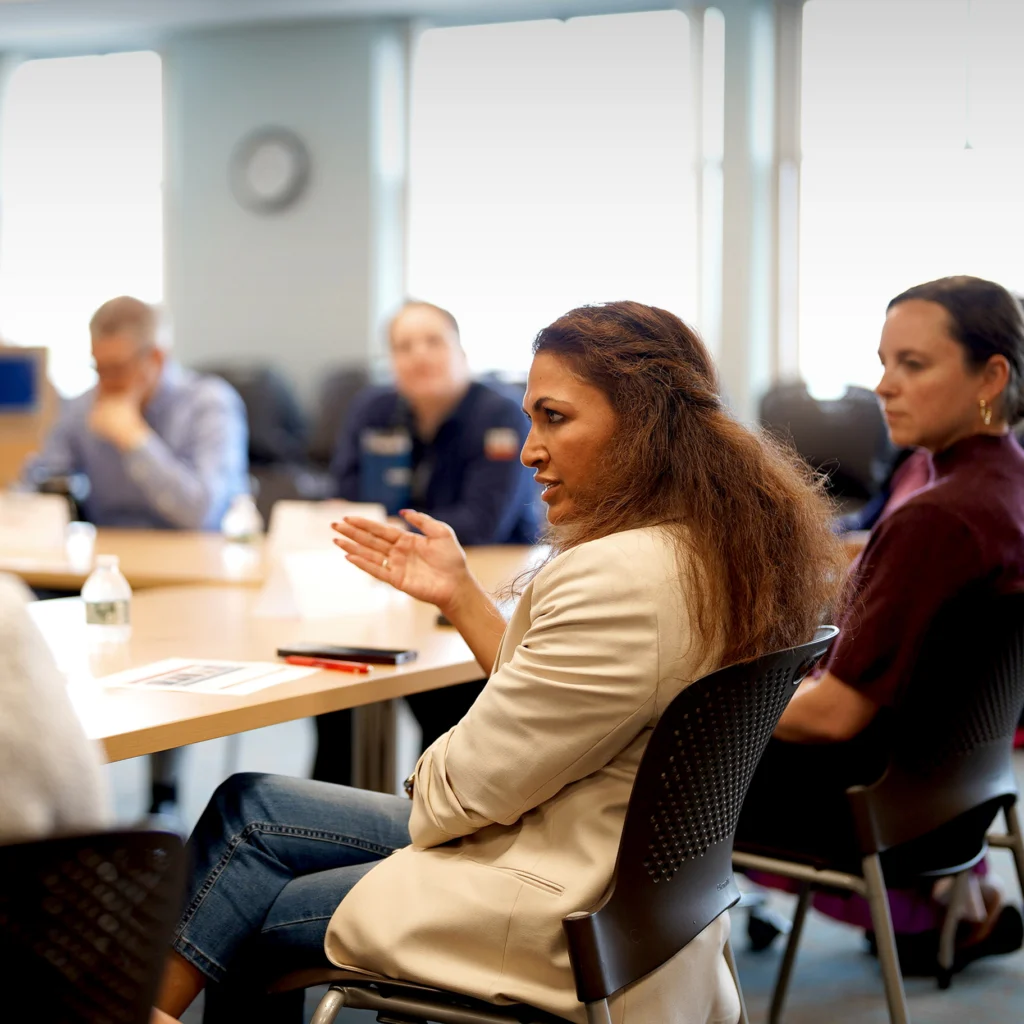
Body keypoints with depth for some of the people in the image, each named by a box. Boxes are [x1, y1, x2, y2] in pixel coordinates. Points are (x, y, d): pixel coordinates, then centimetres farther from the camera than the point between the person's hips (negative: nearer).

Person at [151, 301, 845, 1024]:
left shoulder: (621, 578, -29)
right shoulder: (709, 550, 3)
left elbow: (476, 782, -20)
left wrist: (425, 781, 2)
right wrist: (460, 595, 9)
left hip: (560, 930, -9)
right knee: (249, 808, 15)